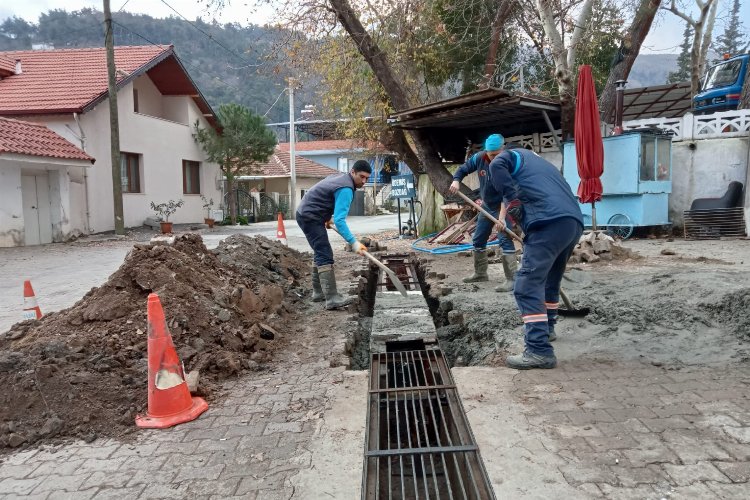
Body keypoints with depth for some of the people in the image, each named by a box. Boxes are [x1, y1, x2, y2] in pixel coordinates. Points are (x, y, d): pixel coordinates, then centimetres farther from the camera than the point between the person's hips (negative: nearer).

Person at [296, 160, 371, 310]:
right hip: (310, 217, -11)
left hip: (306, 214, 11)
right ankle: (332, 299, -22)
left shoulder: (339, 177, 12)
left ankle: (318, 292, 24)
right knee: (325, 256, -17)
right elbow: (339, 220, -29)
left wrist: (327, 218, 35)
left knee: (320, 253, 18)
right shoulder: (346, 189, -19)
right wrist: (354, 243, -33)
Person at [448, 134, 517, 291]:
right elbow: (463, 169, 3)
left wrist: (504, 215, -41)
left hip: (502, 207, -7)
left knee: (504, 239, -21)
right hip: (486, 207, 7)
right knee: (477, 240, 13)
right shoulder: (479, 158, -12)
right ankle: (480, 273, 29)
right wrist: (456, 180, -18)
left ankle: (512, 278, -19)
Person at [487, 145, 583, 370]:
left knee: (527, 286, -11)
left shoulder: (514, 155, 18)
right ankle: (546, 327, 44)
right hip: (574, 222, 9)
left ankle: (540, 351, -17)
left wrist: (514, 197, -2)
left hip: (550, 222, -9)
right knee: (550, 280, 27)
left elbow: (496, 166, -8)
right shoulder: (541, 162, 40)